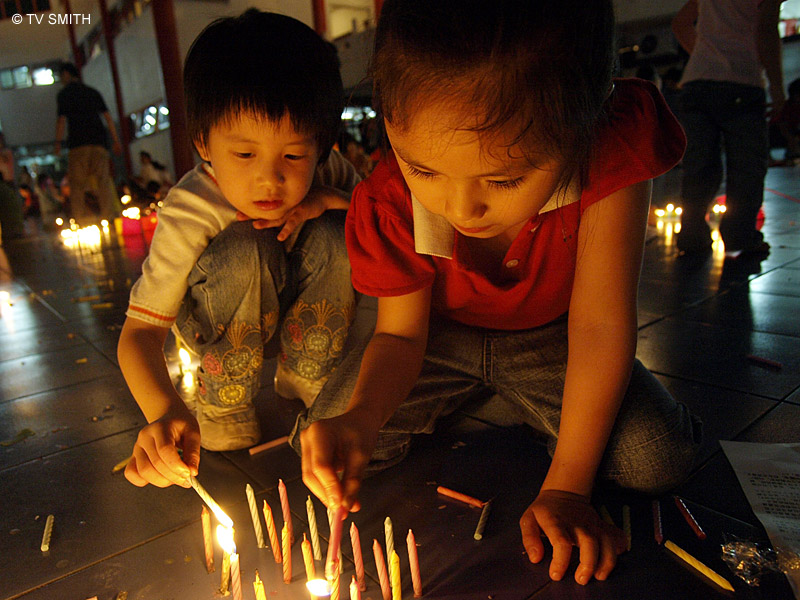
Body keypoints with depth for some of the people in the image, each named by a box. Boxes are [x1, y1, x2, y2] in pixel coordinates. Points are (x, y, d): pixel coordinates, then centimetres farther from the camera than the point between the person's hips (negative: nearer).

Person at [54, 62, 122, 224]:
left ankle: (79, 217, -5)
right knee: (103, 179, 2)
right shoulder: (93, 92, 18)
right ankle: (109, 215, -5)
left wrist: (58, 142, 1)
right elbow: (107, 116, 11)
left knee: (77, 182, 0)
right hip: (98, 140, 4)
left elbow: (62, 119, -3)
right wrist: (116, 140, 10)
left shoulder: (64, 93, 5)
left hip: (78, 143, -4)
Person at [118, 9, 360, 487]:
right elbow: (141, 327, -32)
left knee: (334, 235, -27)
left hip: (300, 312, 3)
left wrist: (330, 200, -31)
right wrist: (165, 409, -51)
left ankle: (305, 375, -5)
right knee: (244, 248, -35)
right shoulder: (190, 214, -31)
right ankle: (223, 399, -12)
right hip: (219, 325, -2)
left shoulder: (327, 173, -22)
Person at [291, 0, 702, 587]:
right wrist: (360, 418, -39)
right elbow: (400, 333, -16)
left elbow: (600, 324, -29)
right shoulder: (391, 206, -27)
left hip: (549, 338, -1)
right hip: (446, 338, 2)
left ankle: (529, 415, 9)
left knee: (659, 460, -21)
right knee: (322, 442, -13)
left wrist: (565, 487, -25)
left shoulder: (612, 146, -34)